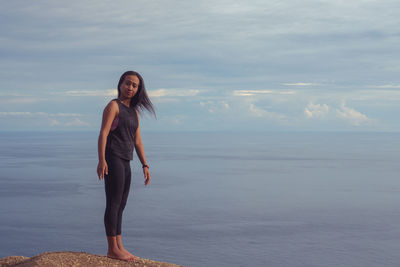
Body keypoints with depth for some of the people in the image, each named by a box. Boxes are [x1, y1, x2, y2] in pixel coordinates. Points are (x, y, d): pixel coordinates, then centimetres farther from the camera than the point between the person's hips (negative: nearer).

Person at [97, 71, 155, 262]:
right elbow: (103, 133, -15)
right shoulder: (113, 106, -5)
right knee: (113, 204, -7)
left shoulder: (134, 111, 17)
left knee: (120, 206, 10)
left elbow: (137, 141, 17)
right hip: (112, 158, -8)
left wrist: (145, 165, 11)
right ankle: (112, 249, -3)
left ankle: (119, 247, 16)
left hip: (125, 161, 8)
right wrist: (101, 160, -25)